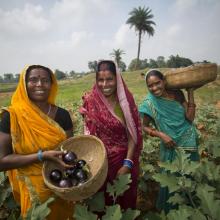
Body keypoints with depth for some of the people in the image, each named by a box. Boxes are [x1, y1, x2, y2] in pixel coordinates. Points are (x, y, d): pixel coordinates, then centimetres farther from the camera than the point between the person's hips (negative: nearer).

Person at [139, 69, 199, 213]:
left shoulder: (177, 93, -8)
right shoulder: (150, 103, -16)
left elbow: (190, 118, -13)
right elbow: (145, 127, -6)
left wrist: (190, 92, -15)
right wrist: (161, 135, -21)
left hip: (189, 142, 3)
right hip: (171, 146, -3)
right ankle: (168, 209, 44)